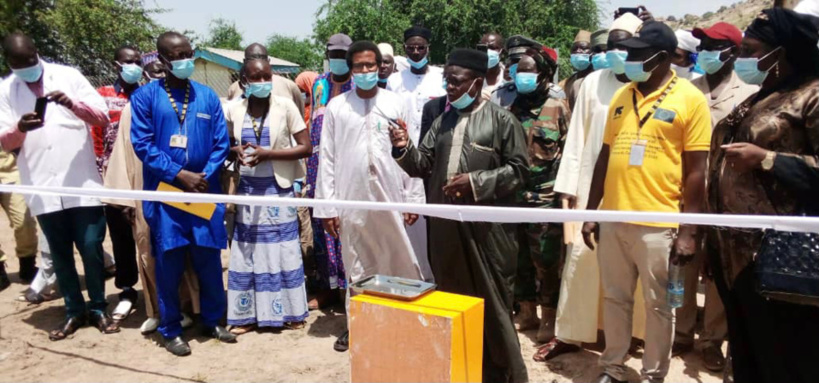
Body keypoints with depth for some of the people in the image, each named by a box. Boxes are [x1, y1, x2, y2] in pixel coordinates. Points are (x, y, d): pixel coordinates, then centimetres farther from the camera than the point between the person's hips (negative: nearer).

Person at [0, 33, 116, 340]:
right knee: (60, 253, 11)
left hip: (82, 183, -2)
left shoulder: (68, 75, 3)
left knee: (91, 248, 3)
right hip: (43, 188, 2)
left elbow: (103, 116, -3)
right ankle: (74, 312, 23)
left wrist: (73, 103, -22)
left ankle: (98, 308, 19)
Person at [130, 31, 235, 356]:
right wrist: (181, 175, -13)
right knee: (169, 263, 5)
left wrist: (203, 177, -9)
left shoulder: (208, 96, 6)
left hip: (205, 192, 2)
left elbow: (221, 143, 4)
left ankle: (212, 322, 25)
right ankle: (170, 330, 19)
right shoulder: (145, 96, -2)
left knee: (209, 260, 9)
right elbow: (142, 145, -7)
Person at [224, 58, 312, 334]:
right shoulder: (234, 110, 1)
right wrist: (236, 151, -10)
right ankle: (248, 314, 18)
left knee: (282, 250, 4)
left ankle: (289, 312, 16)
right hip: (248, 189, 3)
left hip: (277, 188, -3)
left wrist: (268, 153, -18)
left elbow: (306, 147, -9)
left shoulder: (285, 106, -7)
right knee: (247, 252, 7)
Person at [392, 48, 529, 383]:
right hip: (446, 224, 5)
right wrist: (405, 149, -7)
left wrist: (475, 182, -16)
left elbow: (518, 170, -7)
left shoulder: (501, 120, -2)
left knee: (491, 300, 4)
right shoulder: (443, 121, 14)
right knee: (452, 296, 13)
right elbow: (424, 165, 12)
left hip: (486, 226, -5)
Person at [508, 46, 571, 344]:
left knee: (546, 260, 2)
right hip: (514, 194, 5)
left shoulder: (558, 107, -2)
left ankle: (548, 317, 17)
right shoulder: (514, 108, 10)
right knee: (520, 258, 12)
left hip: (546, 196, -4)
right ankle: (527, 312, 27)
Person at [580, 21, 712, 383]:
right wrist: (590, 212, 11)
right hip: (613, 218, 5)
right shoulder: (621, 96, 10)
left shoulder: (690, 99, -4)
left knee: (658, 305, 10)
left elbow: (695, 171, -6)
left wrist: (688, 231, -9)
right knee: (615, 299, 15)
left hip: (658, 223, -4)